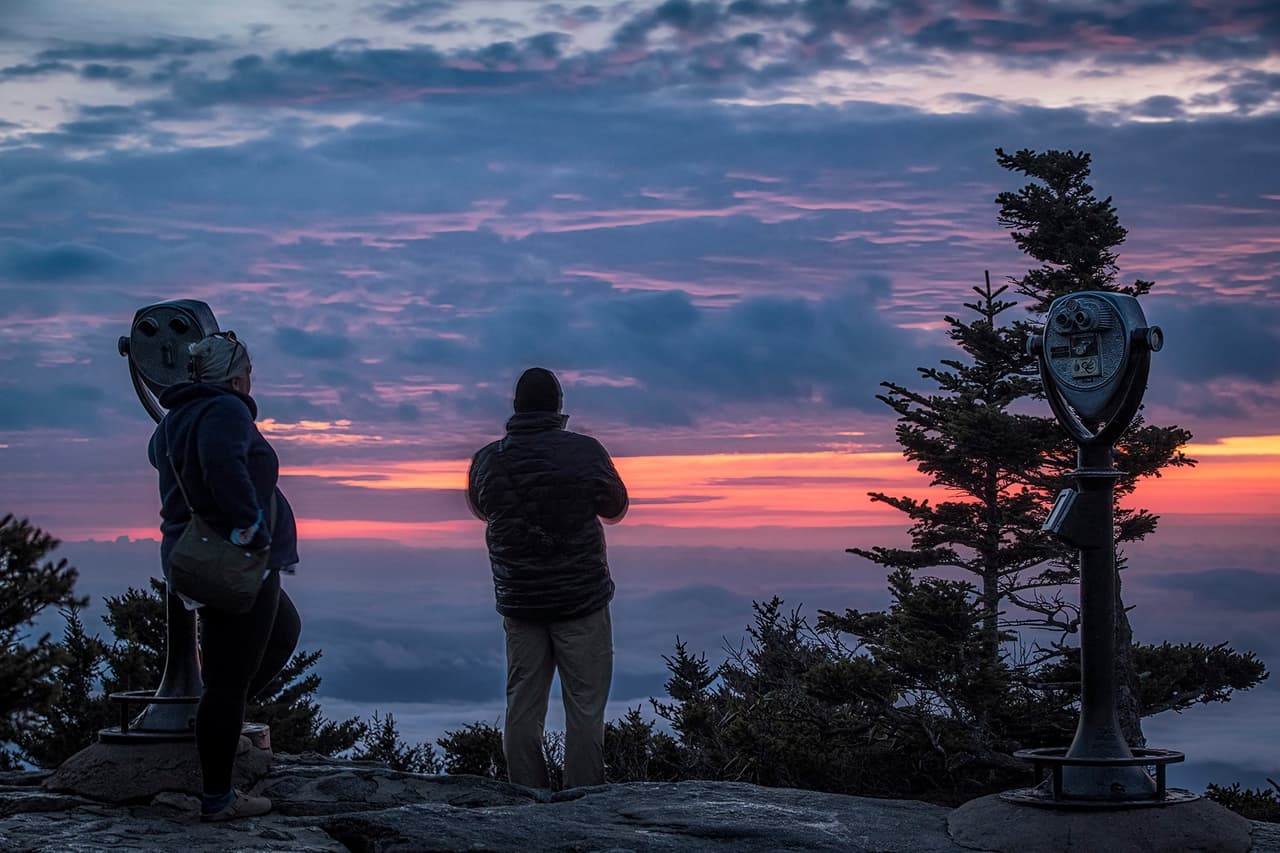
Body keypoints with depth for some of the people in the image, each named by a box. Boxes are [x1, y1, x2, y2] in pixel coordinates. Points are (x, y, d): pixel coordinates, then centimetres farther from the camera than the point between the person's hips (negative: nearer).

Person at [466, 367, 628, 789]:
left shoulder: (487, 460, -2)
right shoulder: (585, 452, -10)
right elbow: (617, 509, 6)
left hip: (519, 603, 3)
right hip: (581, 598, -3)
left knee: (523, 707, 8)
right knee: (584, 707, 1)